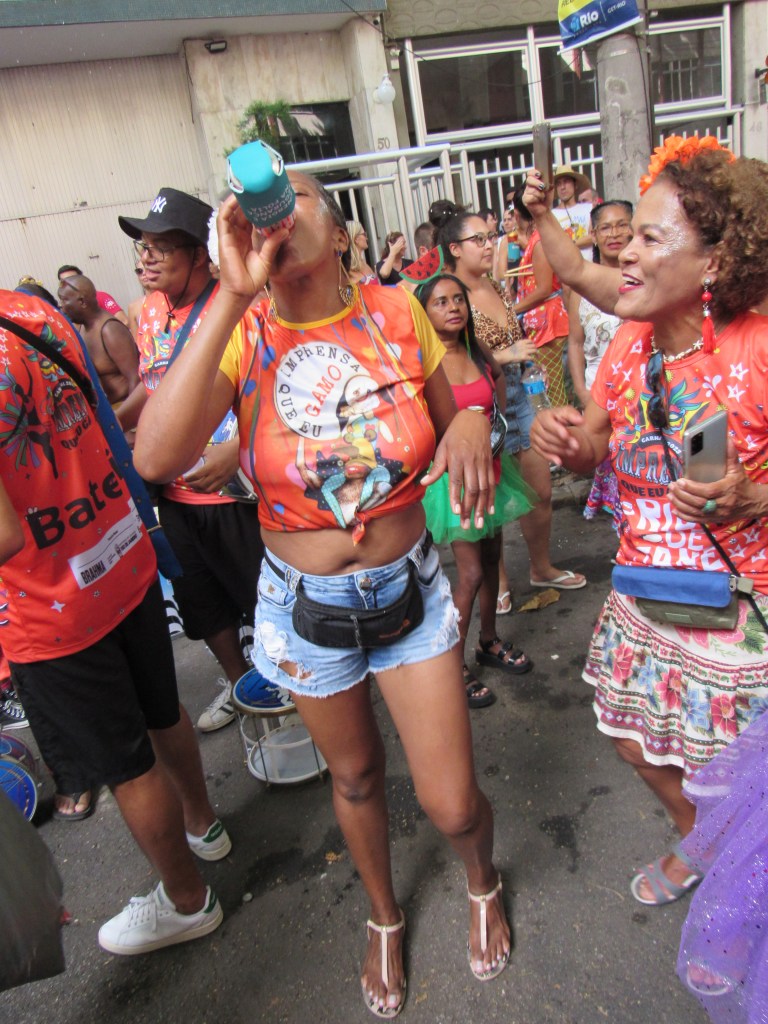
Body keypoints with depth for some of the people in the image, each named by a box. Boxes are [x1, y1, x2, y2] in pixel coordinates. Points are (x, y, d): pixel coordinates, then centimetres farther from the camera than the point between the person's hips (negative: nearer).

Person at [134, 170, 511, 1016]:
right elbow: (156, 458, -32)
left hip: (410, 590, 1)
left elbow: (451, 422, 6)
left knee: (451, 805, 6)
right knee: (355, 776, 22)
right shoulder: (242, 337, -13)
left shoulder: (396, 312, -8)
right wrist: (232, 298, -31)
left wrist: (472, 424, -19)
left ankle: (483, 884, 47)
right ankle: (384, 917, 55)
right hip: (304, 607, 0)